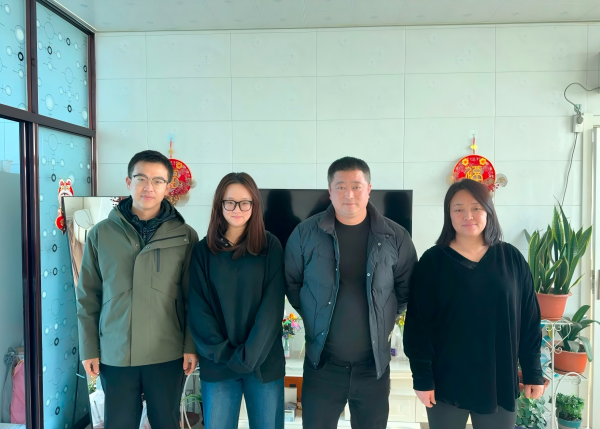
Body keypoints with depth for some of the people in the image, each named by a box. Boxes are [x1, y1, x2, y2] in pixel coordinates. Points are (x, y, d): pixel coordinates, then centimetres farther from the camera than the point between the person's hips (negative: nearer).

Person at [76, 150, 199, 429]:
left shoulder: (185, 235, -3)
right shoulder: (101, 233, -1)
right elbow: (87, 296, 4)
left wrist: (191, 346, -4)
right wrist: (89, 348, 2)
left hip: (168, 354, -1)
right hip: (114, 354, 1)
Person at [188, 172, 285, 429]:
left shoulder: (270, 246, -1)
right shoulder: (203, 250, 2)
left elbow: (272, 305, -7)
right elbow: (198, 307, -2)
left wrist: (249, 354, -13)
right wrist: (222, 353, -11)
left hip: (264, 360, 0)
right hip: (217, 363, 1)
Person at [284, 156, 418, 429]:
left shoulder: (395, 236, -5)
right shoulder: (306, 233, -6)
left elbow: (406, 287, 6)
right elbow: (290, 283, 4)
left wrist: (386, 320, 3)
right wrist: (315, 317, 4)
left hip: (374, 363, 1)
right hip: (322, 361, 0)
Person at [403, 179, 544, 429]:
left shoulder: (512, 259, 1)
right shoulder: (432, 261, -7)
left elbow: (529, 320, 5)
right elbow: (418, 323, -7)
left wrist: (533, 372, 4)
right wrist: (422, 378, -9)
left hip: (500, 381, 2)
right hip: (446, 382, -2)